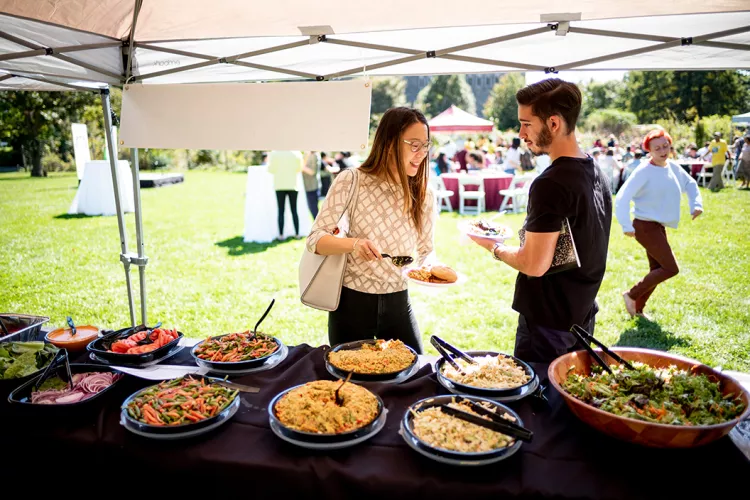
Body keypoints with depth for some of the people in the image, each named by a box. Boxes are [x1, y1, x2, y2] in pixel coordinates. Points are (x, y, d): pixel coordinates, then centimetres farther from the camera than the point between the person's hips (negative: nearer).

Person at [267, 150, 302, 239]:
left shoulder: (274, 153, -7)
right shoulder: (297, 153, -4)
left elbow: (271, 170, -6)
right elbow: (299, 169, 4)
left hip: (279, 185, -1)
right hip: (293, 185, 1)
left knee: (281, 211, 3)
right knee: (294, 210, 9)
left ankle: (281, 235, 0)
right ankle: (297, 233, 10)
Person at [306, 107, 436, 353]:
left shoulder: (425, 196, -3)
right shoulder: (351, 181, -13)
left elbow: (424, 252, 5)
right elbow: (315, 239, -12)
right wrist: (353, 243, -30)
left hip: (398, 304, 3)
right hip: (352, 302, -2)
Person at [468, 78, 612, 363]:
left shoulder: (550, 185, -23)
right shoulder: (595, 174, 6)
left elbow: (534, 264, -24)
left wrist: (495, 248, -7)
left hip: (548, 322, -9)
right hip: (582, 316, 9)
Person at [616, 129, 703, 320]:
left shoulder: (673, 167, 6)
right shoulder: (644, 171, -17)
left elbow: (690, 184, 25)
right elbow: (622, 198, -22)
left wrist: (696, 204, 9)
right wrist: (627, 226, -27)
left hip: (659, 227, 8)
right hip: (646, 226, -8)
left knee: (657, 270, 13)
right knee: (671, 268, -10)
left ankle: (638, 308, 25)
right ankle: (631, 295, 2)